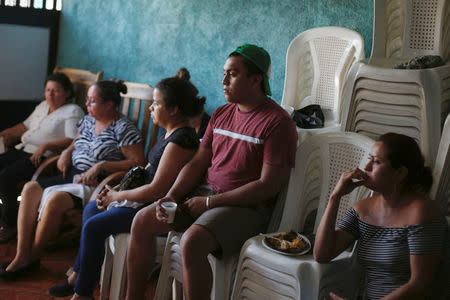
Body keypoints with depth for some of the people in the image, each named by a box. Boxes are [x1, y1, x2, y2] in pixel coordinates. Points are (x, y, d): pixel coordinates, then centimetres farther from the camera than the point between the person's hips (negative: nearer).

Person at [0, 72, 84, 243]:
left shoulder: (73, 111, -1)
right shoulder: (42, 106, 24)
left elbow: (72, 140, -13)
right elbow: (25, 126, 30)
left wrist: (45, 146, -21)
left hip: (43, 157, -8)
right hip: (22, 149, 8)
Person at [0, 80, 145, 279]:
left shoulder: (123, 128, -10)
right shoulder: (88, 121, 14)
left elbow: (137, 162, -16)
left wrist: (101, 166, -19)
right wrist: (67, 152, 5)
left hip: (96, 183, -8)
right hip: (72, 175, 9)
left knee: (55, 199, -31)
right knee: (30, 188, -12)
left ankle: (33, 256, -10)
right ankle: (21, 256, -13)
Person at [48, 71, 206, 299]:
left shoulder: (180, 140, -24)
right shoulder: (169, 133, 9)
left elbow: (157, 189, -26)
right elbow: (147, 170, 17)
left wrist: (117, 196, -13)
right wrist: (115, 190, 4)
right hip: (146, 198, 11)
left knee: (94, 226, -14)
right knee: (91, 209, 16)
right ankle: (78, 275, 23)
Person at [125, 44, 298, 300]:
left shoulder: (277, 122, -11)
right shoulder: (222, 114, 13)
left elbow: (268, 186, -17)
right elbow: (198, 164, 14)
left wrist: (209, 202, -16)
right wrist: (171, 197, -4)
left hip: (247, 206, -7)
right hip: (207, 193, 8)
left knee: (191, 242, -32)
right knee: (143, 221, -3)